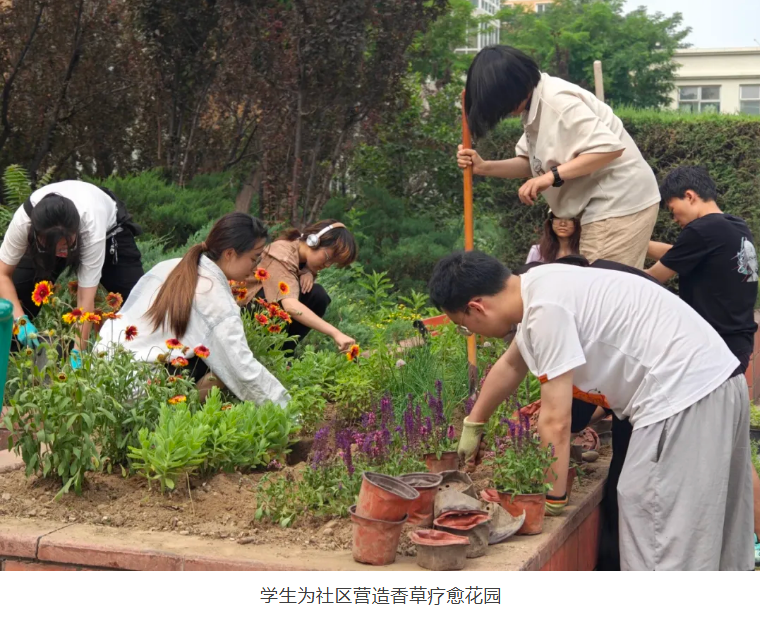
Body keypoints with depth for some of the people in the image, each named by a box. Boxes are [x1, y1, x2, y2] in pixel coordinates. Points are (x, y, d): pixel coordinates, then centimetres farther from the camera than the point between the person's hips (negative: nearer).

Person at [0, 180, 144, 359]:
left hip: (109, 228, -2)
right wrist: (20, 320, -42)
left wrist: (77, 352, -45)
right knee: (17, 290, -15)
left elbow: (86, 299, -42)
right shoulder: (23, 222, -40)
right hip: (48, 234, 2)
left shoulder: (92, 229, -45)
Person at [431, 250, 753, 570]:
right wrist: (473, 424, 42)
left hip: (685, 392, -10)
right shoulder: (539, 288, 12)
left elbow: (556, 421, -16)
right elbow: (510, 365, 30)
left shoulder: (546, 309, -18)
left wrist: (553, 498, -5)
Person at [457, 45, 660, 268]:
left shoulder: (557, 100, -20)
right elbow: (532, 163, 11)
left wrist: (552, 176, -26)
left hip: (620, 203, -10)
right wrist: (484, 167, -2)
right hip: (602, 205, 10)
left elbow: (610, 147, -25)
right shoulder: (535, 106, 10)